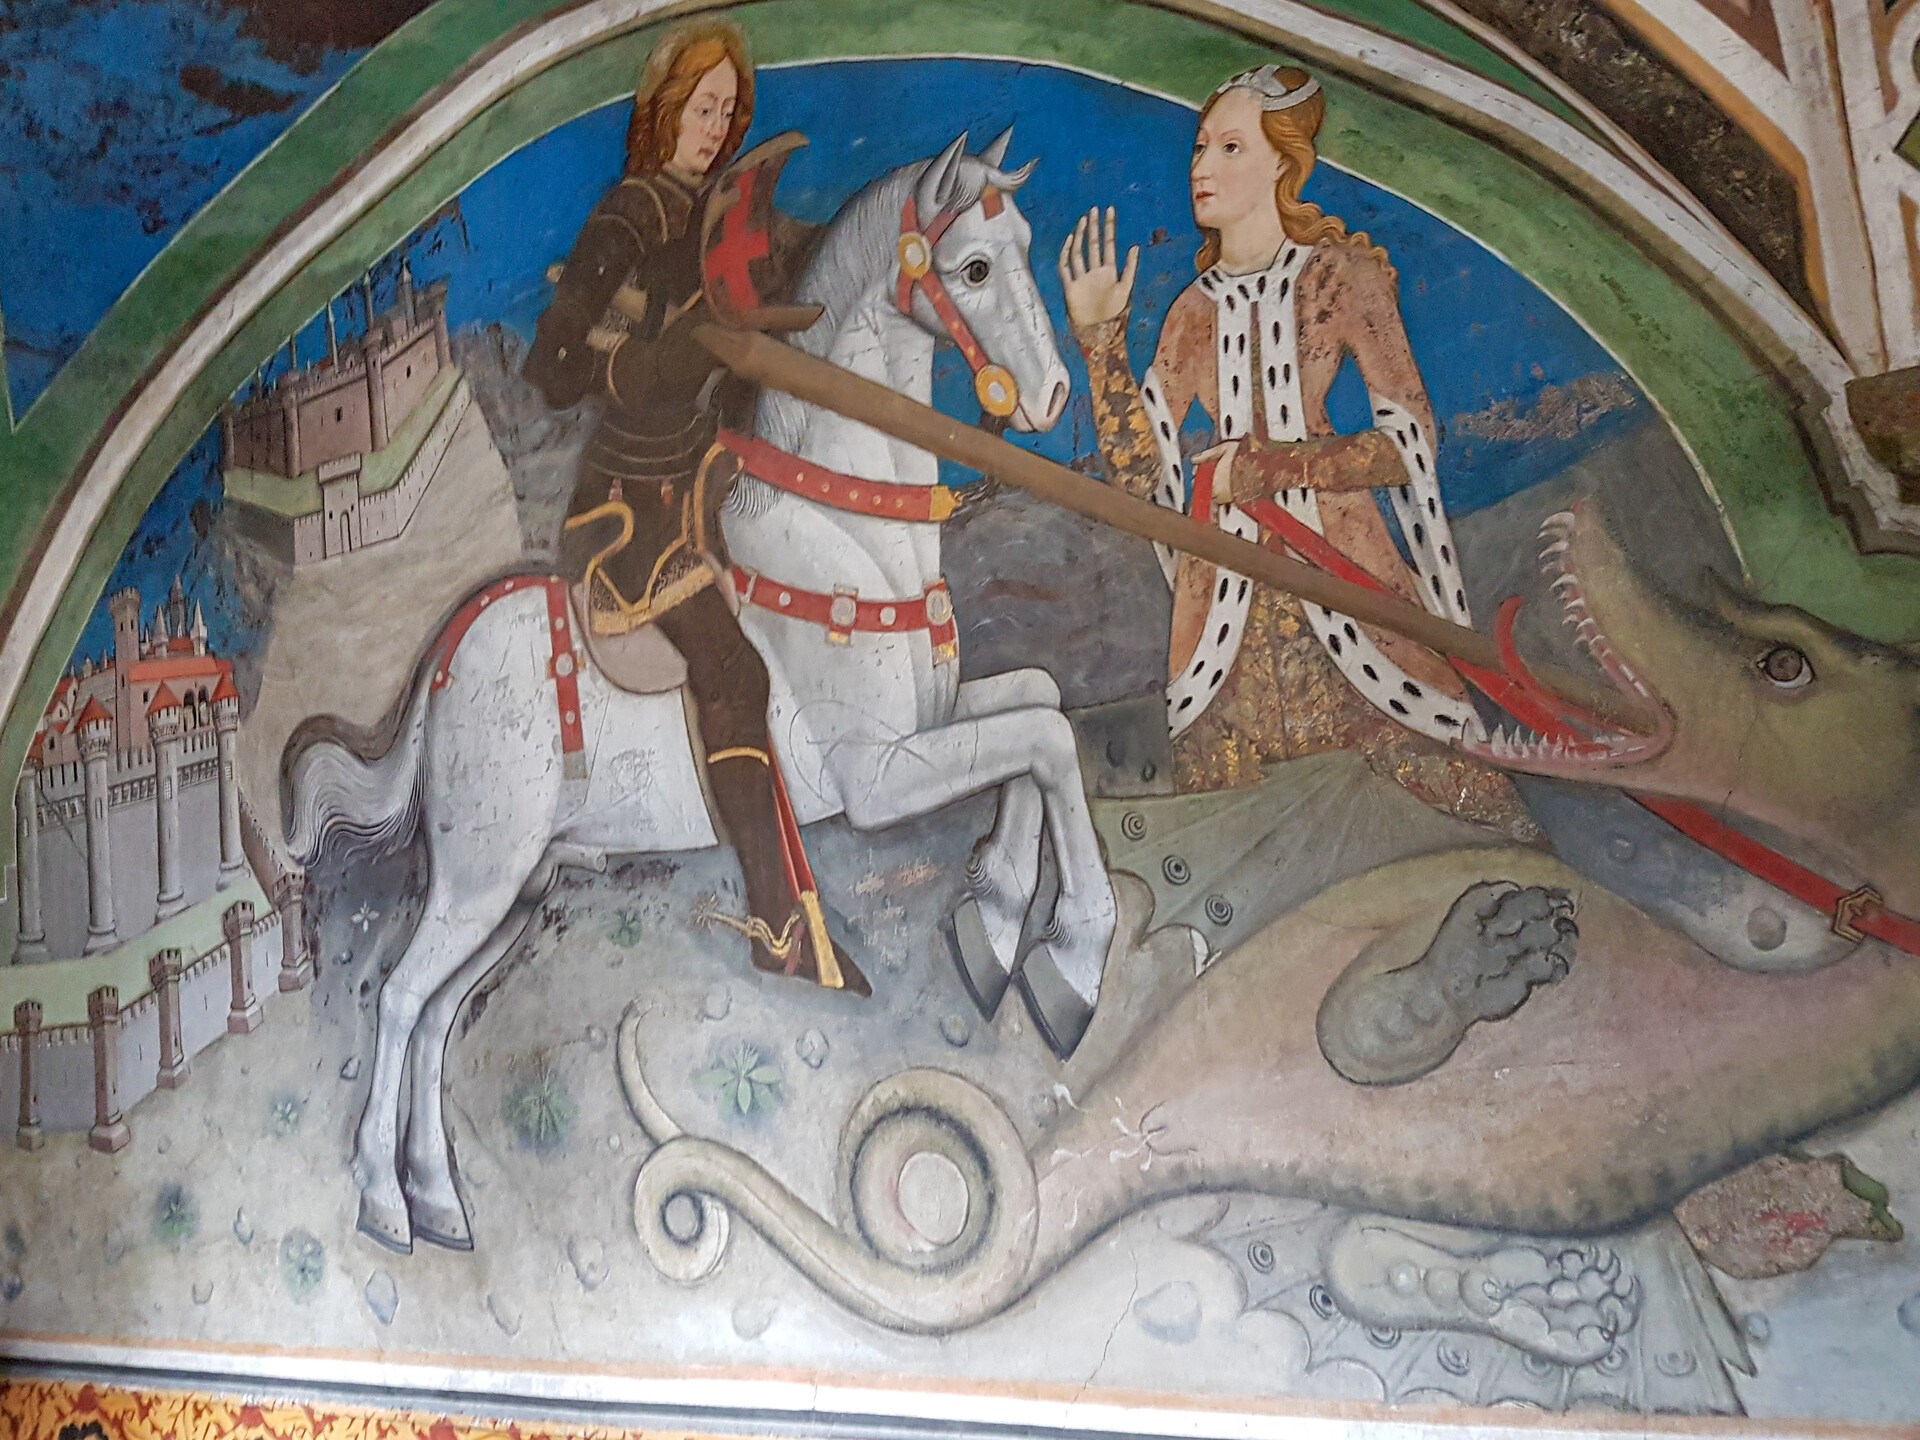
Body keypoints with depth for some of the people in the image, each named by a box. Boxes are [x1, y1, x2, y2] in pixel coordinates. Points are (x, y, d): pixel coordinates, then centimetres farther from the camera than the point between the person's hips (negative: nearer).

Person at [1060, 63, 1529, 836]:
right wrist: (1098, 336, 0)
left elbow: (1409, 439, -7)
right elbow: (1140, 467, 5)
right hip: (1225, 592, 4)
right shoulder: (1196, 310, 13)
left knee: (1422, 773, -6)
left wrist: (1273, 466, -14)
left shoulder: (1341, 276, -2)